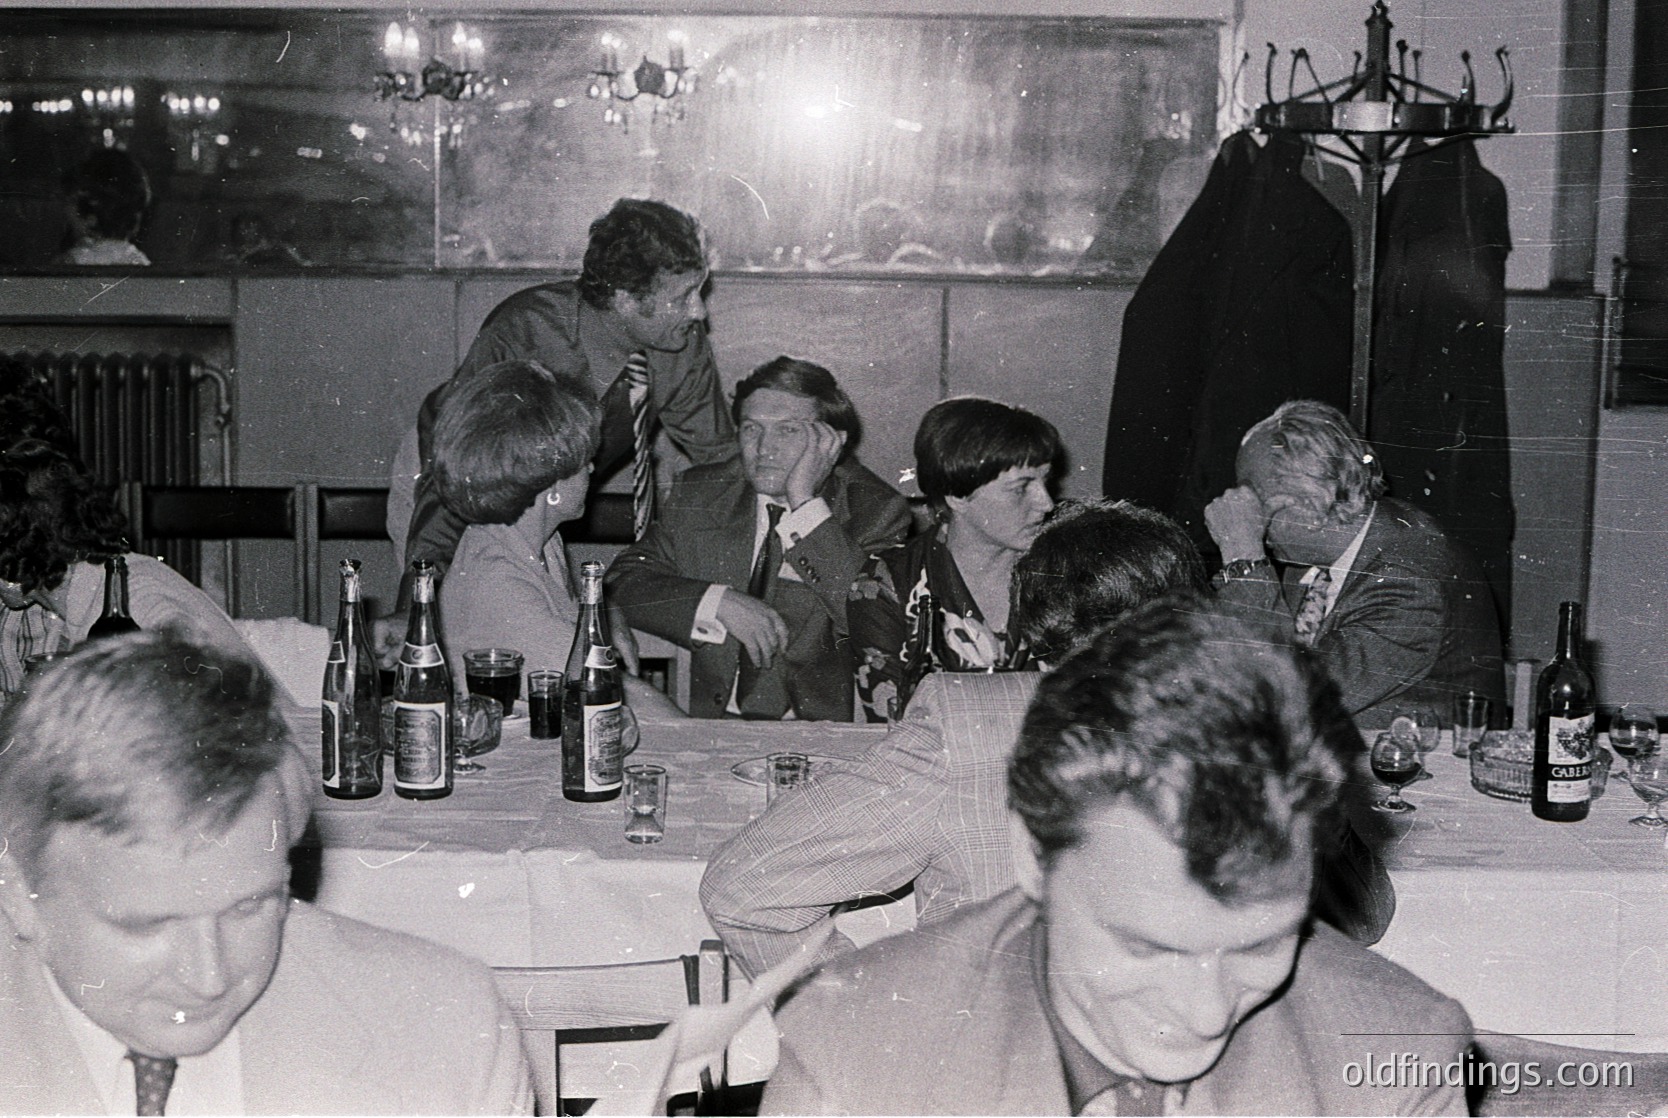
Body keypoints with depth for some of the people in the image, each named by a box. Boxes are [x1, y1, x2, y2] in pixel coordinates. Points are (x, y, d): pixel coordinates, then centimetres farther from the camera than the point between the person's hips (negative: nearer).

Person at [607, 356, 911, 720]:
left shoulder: (875, 509, -1)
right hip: (714, 719, 1)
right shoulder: (699, 495, 9)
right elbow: (625, 580, 4)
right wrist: (719, 602, -12)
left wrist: (806, 505, -16)